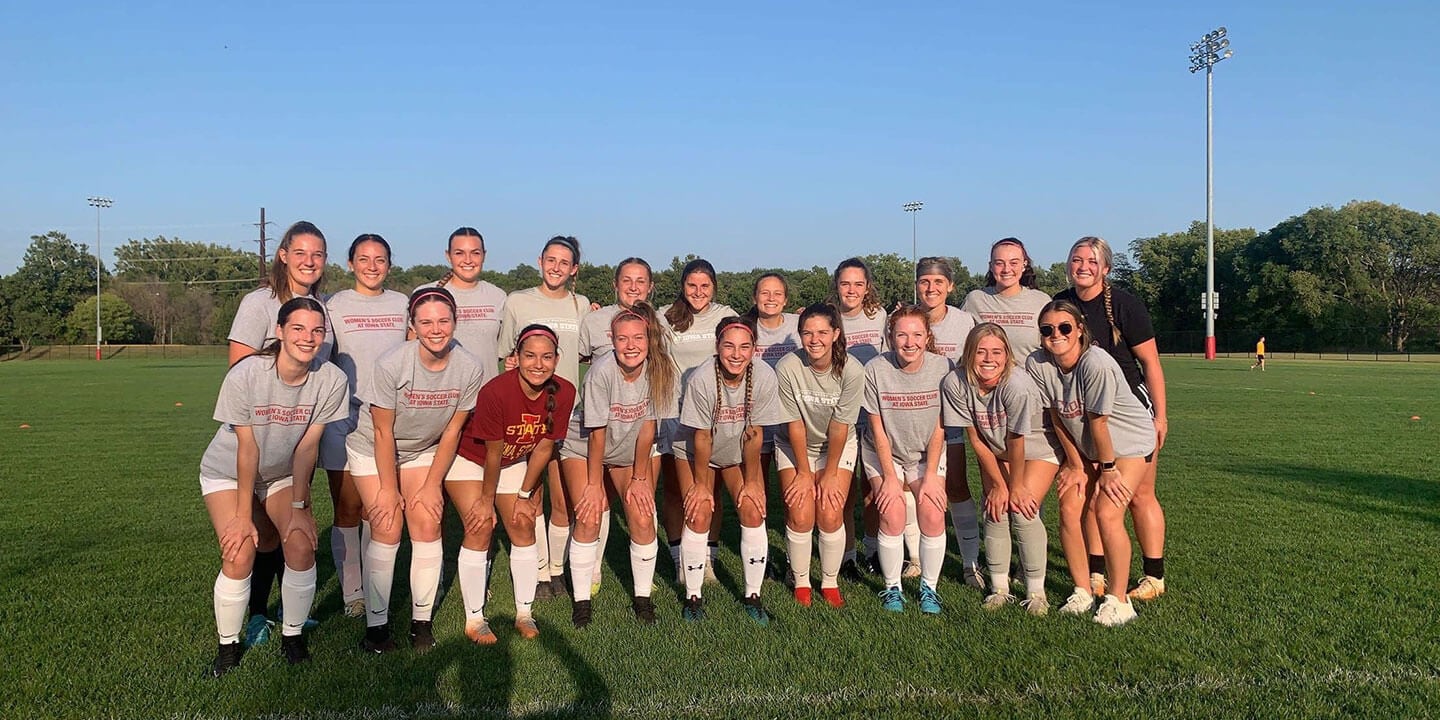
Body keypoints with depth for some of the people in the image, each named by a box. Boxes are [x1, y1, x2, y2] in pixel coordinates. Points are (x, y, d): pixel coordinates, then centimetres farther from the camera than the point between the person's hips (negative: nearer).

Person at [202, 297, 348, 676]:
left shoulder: (331, 380, -22)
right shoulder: (246, 375, -29)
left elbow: (306, 447, -15)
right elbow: (247, 449, -24)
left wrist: (299, 507, -13)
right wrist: (243, 516, -18)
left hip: (283, 474, 2)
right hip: (227, 473, -2)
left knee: (301, 546, -15)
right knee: (240, 555, -17)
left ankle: (293, 637, 8)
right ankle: (228, 645, 7)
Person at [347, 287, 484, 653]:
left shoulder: (470, 368, -22)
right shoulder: (391, 364, -31)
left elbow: (451, 431, -10)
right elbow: (383, 432, -20)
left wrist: (432, 484, -6)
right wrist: (389, 489, -13)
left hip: (423, 451, 3)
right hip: (373, 449, -3)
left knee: (428, 525, -6)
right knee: (387, 529, -9)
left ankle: (422, 622, 8)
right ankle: (376, 625, 5)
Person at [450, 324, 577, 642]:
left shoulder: (564, 392, -22)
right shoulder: (495, 392, -35)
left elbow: (544, 448, -11)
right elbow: (493, 454, -23)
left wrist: (524, 494, -4)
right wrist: (487, 500, -11)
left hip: (515, 460, 4)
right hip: (469, 458, -4)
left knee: (524, 527, 0)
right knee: (480, 528, -11)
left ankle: (524, 614, 13)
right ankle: (474, 619, 2)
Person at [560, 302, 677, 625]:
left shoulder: (656, 369, -20)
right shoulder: (602, 371, -29)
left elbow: (647, 428, -13)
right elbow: (597, 433, -22)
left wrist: (639, 479, -9)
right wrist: (594, 484, -15)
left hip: (631, 452, 3)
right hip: (584, 448, -3)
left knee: (643, 519, -8)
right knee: (589, 519, -12)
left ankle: (642, 598, 9)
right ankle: (581, 599, 5)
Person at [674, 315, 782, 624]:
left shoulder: (764, 377, -26)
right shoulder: (701, 379, -32)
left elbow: (754, 434, -16)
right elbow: (701, 437, -21)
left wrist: (751, 481, -9)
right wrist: (701, 483, -12)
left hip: (741, 453, 2)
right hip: (695, 452, -2)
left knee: (753, 513, -9)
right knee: (699, 515, -11)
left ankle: (753, 596, 7)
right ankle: (693, 597, 7)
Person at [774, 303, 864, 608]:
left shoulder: (852, 371, -22)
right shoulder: (787, 368, -23)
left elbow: (839, 428, -16)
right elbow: (795, 425, -17)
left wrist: (829, 474, -12)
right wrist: (803, 472, -12)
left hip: (838, 447, 0)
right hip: (794, 446, 0)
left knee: (831, 513, -12)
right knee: (800, 515, -12)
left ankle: (830, 582, 10)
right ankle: (800, 581, 12)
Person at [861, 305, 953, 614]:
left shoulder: (942, 367, -17)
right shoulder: (875, 369, -20)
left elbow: (939, 428, -9)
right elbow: (878, 429, -13)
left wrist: (931, 476, -10)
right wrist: (890, 478, -13)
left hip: (927, 453, 1)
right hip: (883, 454, -1)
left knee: (933, 515, -14)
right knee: (893, 515, -16)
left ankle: (929, 588, 7)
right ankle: (892, 588, 5)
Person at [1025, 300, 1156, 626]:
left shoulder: (1096, 364, -33)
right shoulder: (1037, 365, -17)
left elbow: (1098, 422, -24)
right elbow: (1057, 416, -7)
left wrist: (1108, 469, -14)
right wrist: (1075, 465, -3)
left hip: (1129, 441, -5)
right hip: (1085, 447, 5)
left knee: (1107, 513, -17)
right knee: (1069, 509, -5)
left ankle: (1118, 600, -2)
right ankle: (1082, 592, 11)